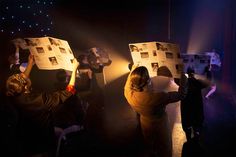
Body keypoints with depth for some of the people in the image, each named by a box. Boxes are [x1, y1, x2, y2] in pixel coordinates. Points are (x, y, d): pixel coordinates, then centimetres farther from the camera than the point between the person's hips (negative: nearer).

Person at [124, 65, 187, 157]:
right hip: (159, 126, -4)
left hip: (145, 125, 5)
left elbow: (128, 85, -4)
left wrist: (132, 71, 7)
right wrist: (183, 78, -16)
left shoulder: (129, 94, -30)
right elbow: (181, 94, -29)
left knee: (151, 147, 35)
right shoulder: (158, 97, -43)